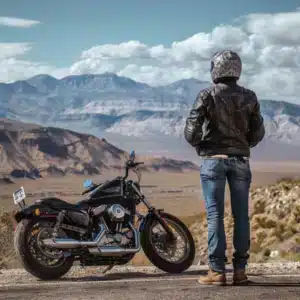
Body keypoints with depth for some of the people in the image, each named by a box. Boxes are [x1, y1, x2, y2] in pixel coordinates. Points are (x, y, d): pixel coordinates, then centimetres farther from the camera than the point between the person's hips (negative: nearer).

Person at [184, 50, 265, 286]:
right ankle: (240, 269, 8)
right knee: (241, 215, 6)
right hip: (240, 160, 3)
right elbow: (258, 133, 6)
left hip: (213, 159, -3)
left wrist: (198, 145, 10)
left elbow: (191, 129, -9)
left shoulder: (208, 95, -6)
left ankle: (217, 271, -3)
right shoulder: (249, 97, 4)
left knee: (215, 215, -1)